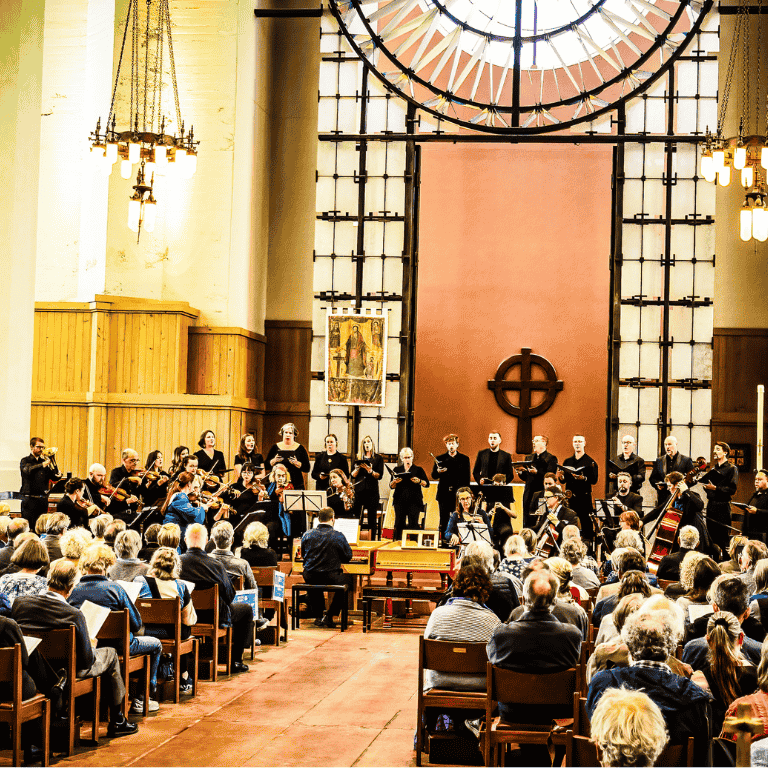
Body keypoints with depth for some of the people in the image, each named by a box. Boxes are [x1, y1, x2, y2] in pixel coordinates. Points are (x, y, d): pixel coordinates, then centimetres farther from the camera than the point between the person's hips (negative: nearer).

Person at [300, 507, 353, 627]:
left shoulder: (307, 534, 0)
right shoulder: (338, 536, -8)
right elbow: (348, 557, 2)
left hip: (310, 577, 3)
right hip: (330, 578, -3)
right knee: (348, 580, 25)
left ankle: (318, 616, 31)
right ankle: (329, 615, 18)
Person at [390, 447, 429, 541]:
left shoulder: (418, 470, 11)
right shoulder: (397, 470, 16)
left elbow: (427, 484, 3)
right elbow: (391, 486, 11)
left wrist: (419, 481, -16)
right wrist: (395, 482, -11)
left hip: (414, 501, -2)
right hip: (400, 500, 2)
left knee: (413, 523, -8)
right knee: (399, 523, -3)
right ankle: (397, 541, 2)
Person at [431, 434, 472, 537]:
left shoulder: (464, 459, 9)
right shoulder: (440, 459, 9)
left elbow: (467, 479, 8)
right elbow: (434, 476, 9)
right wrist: (438, 472, -14)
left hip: (458, 494, -1)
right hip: (444, 495, 1)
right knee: (444, 521, 3)